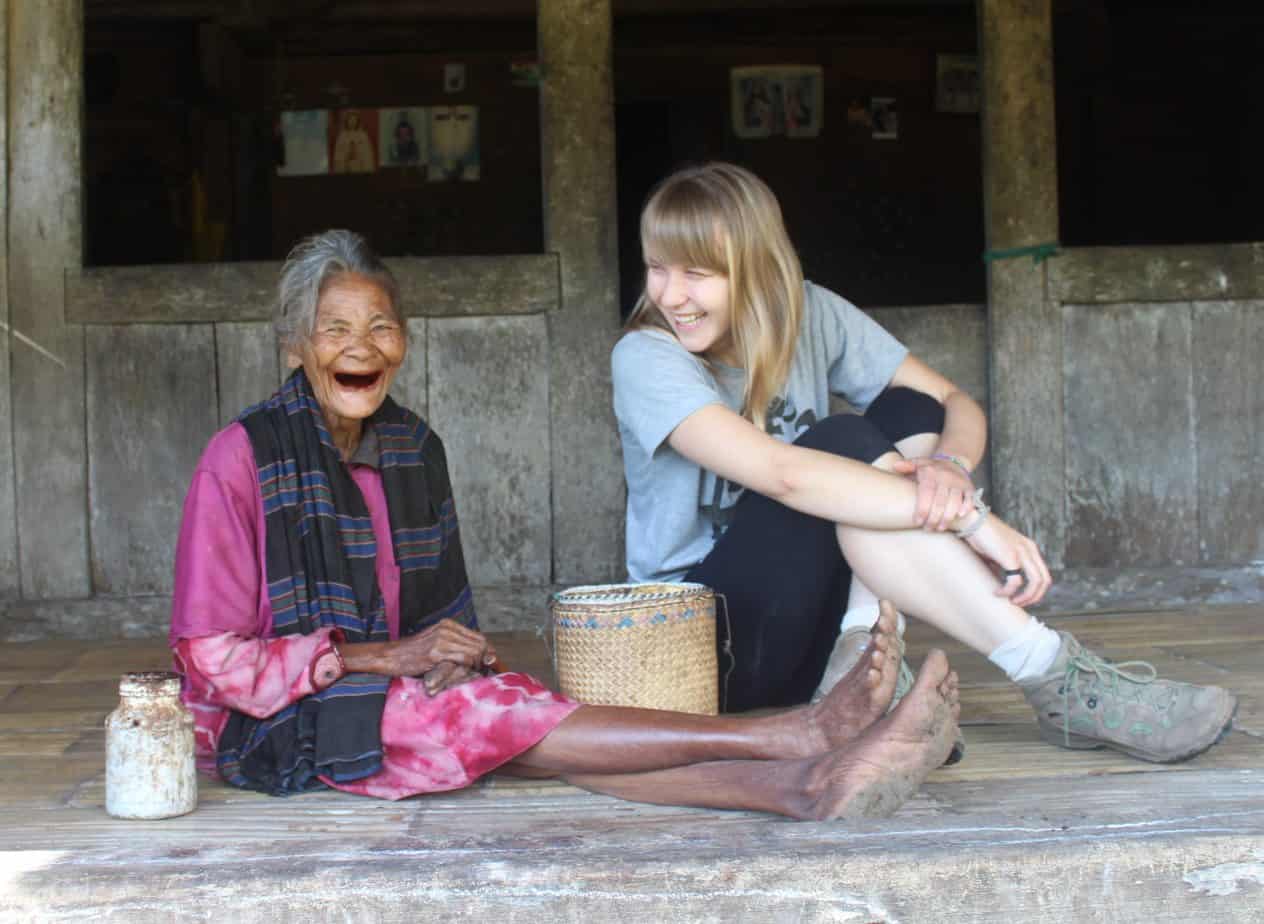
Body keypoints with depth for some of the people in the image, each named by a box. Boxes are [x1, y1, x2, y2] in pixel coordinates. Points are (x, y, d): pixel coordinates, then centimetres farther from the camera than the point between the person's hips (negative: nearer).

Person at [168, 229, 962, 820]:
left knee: (520, 729, -26)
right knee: (503, 713, -30)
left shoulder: (413, 446, 8)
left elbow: (439, 618, 14)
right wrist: (384, 657, -17)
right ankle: (797, 738, -40)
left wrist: (449, 658, -11)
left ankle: (800, 784, -48)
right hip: (267, 728, -5)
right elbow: (212, 653, -12)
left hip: (390, 694, 5)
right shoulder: (243, 456, -11)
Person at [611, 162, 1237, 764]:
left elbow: (958, 406, -2)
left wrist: (949, 466, -27)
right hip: (703, 639, -5)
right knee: (842, 443, -28)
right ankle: (1058, 684, -32)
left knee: (909, 414, -12)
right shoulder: (645, 359, -18)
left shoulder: (811, 316, -1)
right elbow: (785, 475, -32)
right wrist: (970, 517, -34)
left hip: (815, 623, 5)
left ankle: (857, 662, -26)